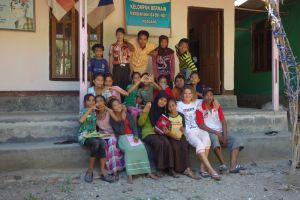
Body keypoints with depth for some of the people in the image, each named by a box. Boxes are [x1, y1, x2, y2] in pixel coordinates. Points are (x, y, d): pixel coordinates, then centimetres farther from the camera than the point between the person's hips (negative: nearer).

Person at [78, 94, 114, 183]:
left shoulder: (95, 111, 13)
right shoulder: (83, 110, -2)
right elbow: (81, 120, -24)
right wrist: (90, 109, -23)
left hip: (94, 134, 4)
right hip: (84, 136, -4)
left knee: (102, 143, -29)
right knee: (96, 143, -35)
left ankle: (103, 172, -29)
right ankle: (90, 171, -22)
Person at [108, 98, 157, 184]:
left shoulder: (128, 115, 10)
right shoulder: (112, 119, -2)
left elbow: (134, 126, 4)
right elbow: (121, 131, -12)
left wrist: (136, 136, -15)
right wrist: (123, 119, -17)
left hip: (132, 135, 3)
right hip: (122, 138, -3)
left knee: (141, 148, -24)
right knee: (129, 149, -34)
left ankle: (148, 172, -19)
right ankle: (130, 174, -34)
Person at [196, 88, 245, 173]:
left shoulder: (217, 106, 13)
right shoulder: (200, 109, -3)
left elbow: (223, 122, 8)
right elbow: (201, 125, -10)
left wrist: (224, 136, -8)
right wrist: (216, 133, -16)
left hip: (221, 132, 6)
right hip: (209, 133, -5)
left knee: (237, 140, -17)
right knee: (214, 138, -39)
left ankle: (233, 166, -31)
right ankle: (223, 165, -38)